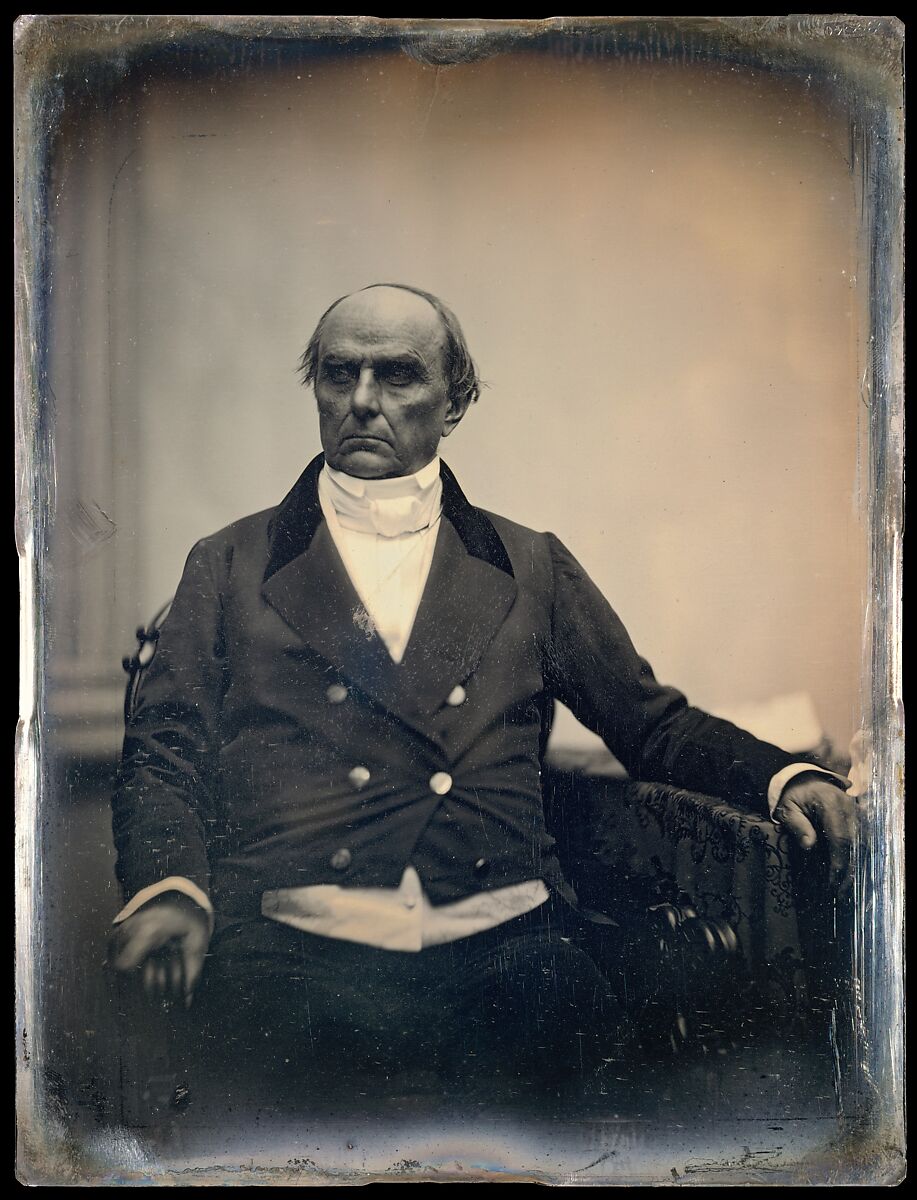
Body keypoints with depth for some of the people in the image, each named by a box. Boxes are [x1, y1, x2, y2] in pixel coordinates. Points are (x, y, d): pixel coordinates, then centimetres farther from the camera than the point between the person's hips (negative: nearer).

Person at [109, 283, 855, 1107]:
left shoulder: (533, 568, 20)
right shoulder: (231, 565, 17)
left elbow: (654, 725, 22)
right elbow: (164, 754, 11)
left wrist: (785, 776, 2)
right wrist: (168, 889, -10)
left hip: (503, 943, 2)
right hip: (290, 944, -1)